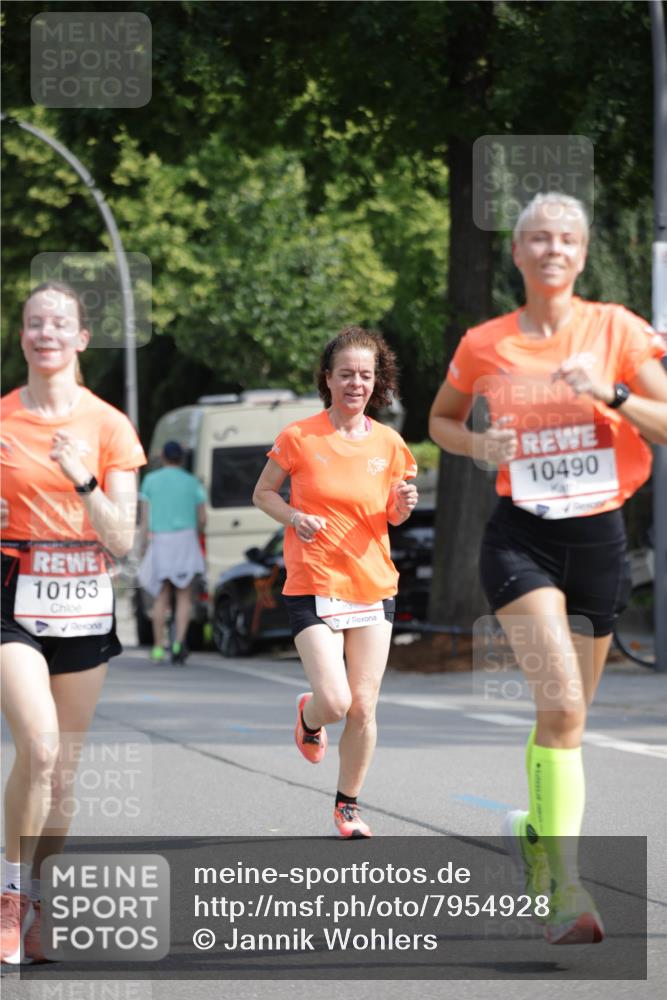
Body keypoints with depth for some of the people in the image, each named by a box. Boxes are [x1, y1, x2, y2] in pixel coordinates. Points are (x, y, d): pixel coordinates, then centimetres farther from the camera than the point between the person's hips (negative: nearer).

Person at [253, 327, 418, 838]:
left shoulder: (388, 444, 4)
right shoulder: (300, 437, -5)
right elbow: (263, 492, 7)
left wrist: (404, 504, -7)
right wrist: (294, 517, -12)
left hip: (373, 585, 3)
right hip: (313, 585, -3)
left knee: (363, 706, 1)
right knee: (335, 701, -13)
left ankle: (348, 803, 20)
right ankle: (309, 718, 25)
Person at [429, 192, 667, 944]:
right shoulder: (485, 345, 2)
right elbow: (441, 419, 18)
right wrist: (477, 445, -2)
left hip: (597, 537, 2)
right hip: (519, 537, -2)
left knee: (566, 714, 12)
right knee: (562, 704, -21)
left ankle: (534, 834, 39)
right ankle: (563, 888, -23)